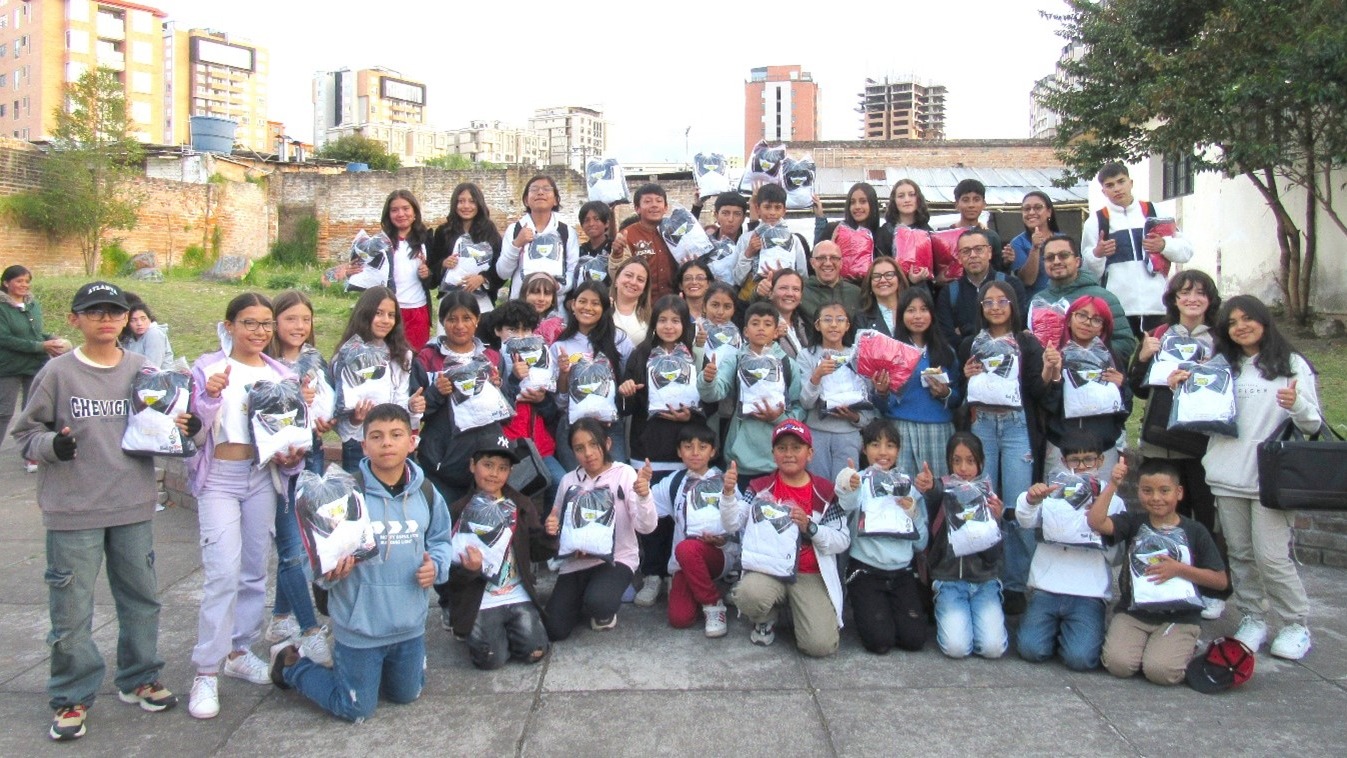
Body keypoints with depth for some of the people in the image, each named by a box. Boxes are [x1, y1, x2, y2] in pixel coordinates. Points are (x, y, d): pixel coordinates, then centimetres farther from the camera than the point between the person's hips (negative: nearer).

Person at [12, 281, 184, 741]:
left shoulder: (145, 370, 3)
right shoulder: (57, 373, -5)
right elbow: (25, 433, 1)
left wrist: (182, 430, -8)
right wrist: (52, 444, -18)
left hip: (134, 507, 3)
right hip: (73, 512, -3)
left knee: (141, 599, 14)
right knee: (71, 609, 4)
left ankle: (138, 679, 33)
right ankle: (72, 698, 21)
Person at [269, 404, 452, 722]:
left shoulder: (426, 494, -2)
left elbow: (440, 539, 12)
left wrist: (436, 565, -8)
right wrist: (329, 571, -33)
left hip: (410, 623, 5)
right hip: (360, 624, -5)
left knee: (406, 695, 23)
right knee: (355, 710, 9)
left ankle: (344, 663, 46)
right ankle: (290, 664, 32)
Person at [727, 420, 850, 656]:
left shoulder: (825, 492, 2)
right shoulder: (760, 487, 5)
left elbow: (843, 541, -1)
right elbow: (732, 525, -4)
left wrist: (810, 527, -17)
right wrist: (728, 493, -21)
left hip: (811, 575, 0)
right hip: (768, 567, 1)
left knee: (820, 645, -19)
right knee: (748, 595, -35)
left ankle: (797, 607, 17)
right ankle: (766, 619, 4)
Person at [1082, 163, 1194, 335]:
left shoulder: (1155, 212, 14)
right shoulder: (1096, 221, 9)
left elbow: (1186, 250, 14)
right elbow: (1089, 271, 9)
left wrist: (1164, 245, -5)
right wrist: (1097, 254, -11)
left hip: (1156, 304, 2)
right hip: (1117, 307, -1)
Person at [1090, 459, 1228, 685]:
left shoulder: (1195, 532, 0)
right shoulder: (1133, 523, 2)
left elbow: (1221, 581, 0)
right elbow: (1096, 522, -17)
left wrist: (1179, 569, -14)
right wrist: (1112, 484, -20)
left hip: (1180, 618, -1)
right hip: (1133, 613, 1)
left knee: (1160, 670, -21)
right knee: (1119, 664, -20)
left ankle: (1184, 648, 12)